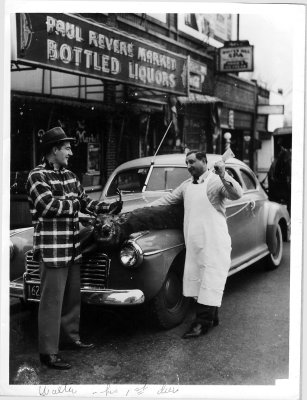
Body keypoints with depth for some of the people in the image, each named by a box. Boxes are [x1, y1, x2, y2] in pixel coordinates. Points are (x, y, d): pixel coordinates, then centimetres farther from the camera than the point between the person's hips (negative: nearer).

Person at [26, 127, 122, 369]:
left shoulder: (69, 175, 11)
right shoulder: (37, 176, -11)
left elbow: (86, 202, 15)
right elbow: (50, 206, -23)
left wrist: (109, 208, 0)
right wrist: (74, 204, -9)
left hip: (72, 248, 8)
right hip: (52, 250, -8)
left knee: (72, 297, 18)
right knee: (52, 301, -2)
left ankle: (70, 336, 34)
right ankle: (48, 353, 7)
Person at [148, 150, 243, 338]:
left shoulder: (216, 180, -5)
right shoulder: (187, 185, 16)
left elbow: (237, 194, -19)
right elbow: (168, 199, 25)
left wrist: (224, 176, -34)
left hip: (214, 242, -7)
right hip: (193, 243, 7)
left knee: (210, 282, -3)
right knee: (196, 279, 11)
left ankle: (203, 323, 0)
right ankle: (212, 317, 24)